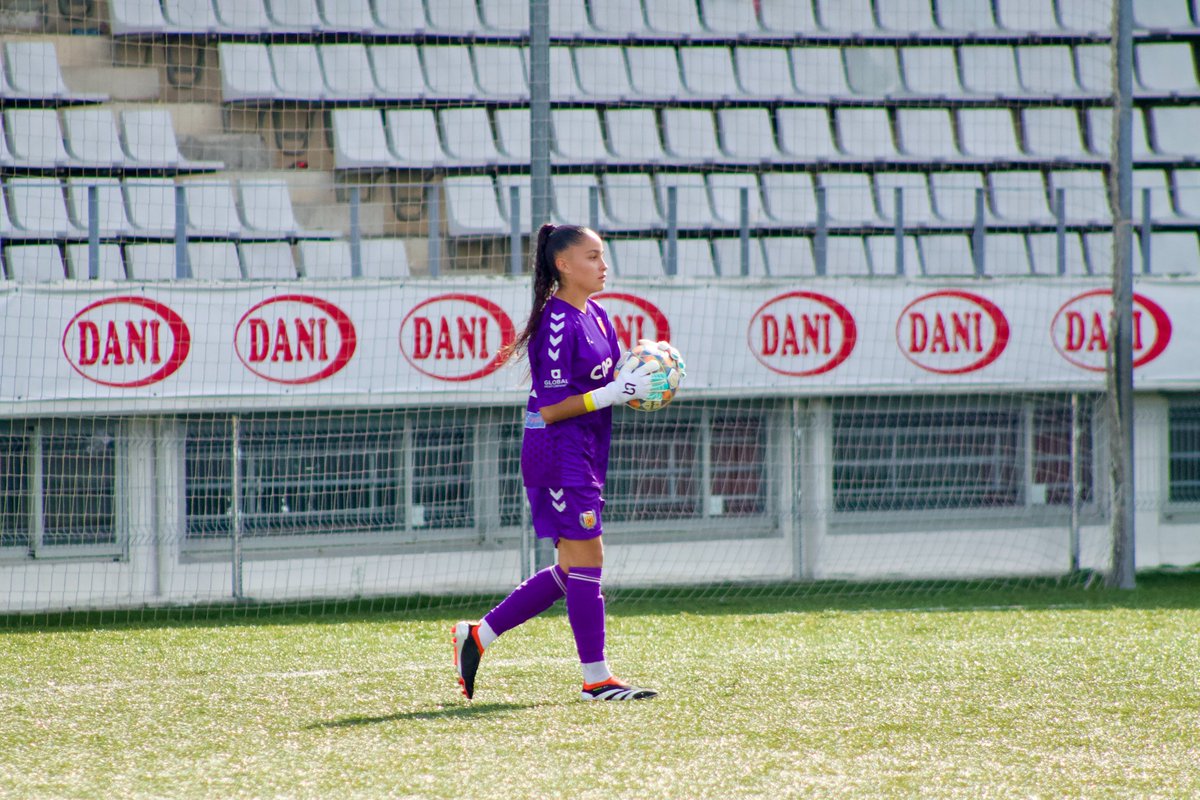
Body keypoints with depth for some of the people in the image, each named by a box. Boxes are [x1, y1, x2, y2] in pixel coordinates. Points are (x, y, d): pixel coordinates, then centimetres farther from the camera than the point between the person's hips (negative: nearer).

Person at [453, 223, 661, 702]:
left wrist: (638, 386, 1)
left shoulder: (595, 316, 13)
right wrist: (617, 392, -22)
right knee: (586, 561, -6)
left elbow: (608, 381, 21)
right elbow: (551, 408, -18)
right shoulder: (558, 323, -16)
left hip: (585, 456, 10)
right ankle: (596, 677, 1)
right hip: (557, 452, -10)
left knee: (573, 570, 12)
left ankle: (479, 636, 19)